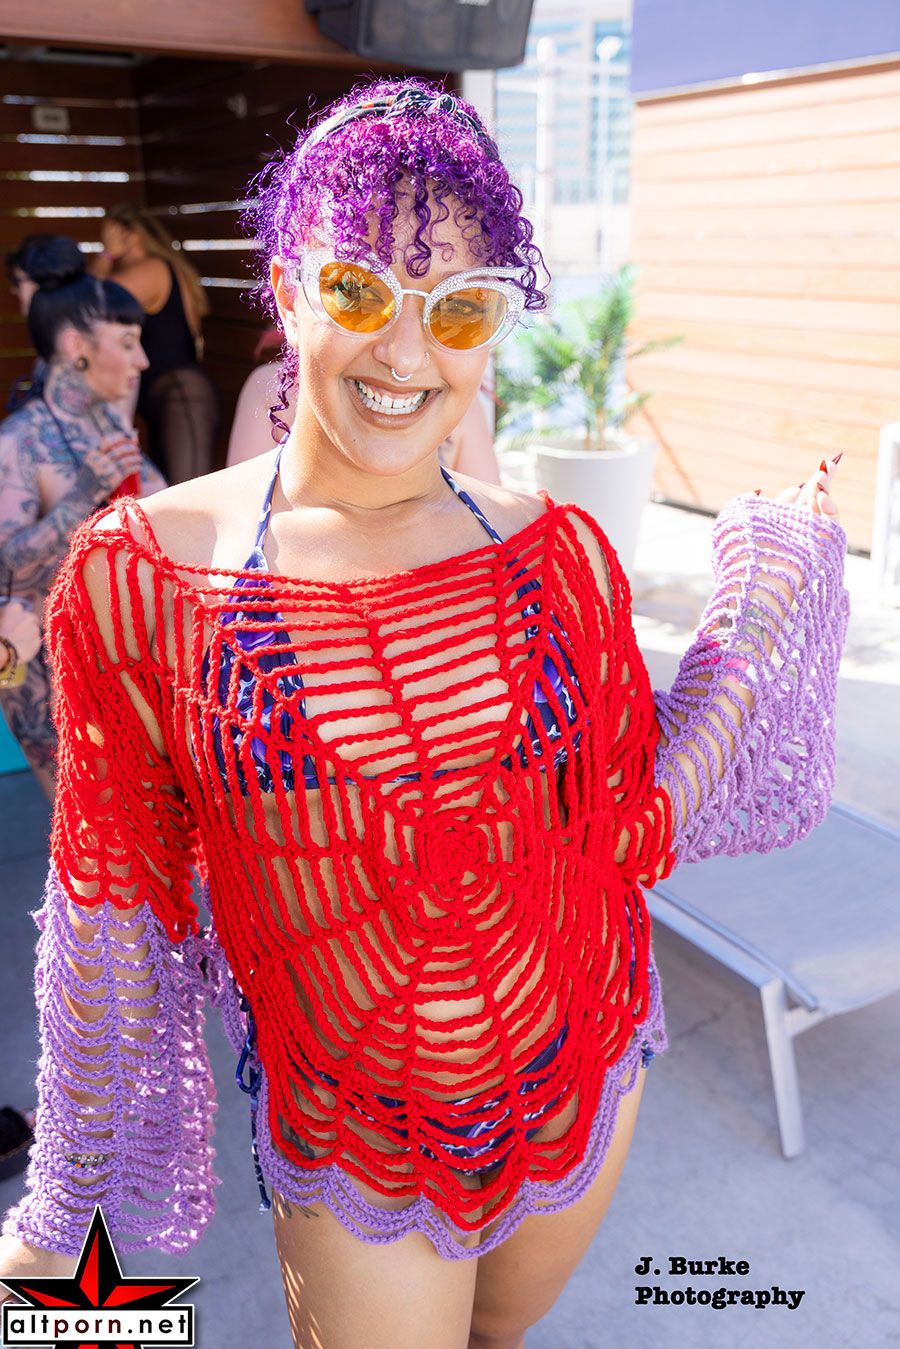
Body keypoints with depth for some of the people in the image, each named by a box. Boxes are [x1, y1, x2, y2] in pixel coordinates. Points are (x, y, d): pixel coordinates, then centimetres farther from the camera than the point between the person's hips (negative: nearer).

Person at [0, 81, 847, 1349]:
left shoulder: (557, 554, -10)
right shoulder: (145, 568, -17)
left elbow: (631, 830, -4)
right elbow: (119, 894, -8)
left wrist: (769, 608, -5)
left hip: (584, 1085, 3)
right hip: (350, 1149, -2)